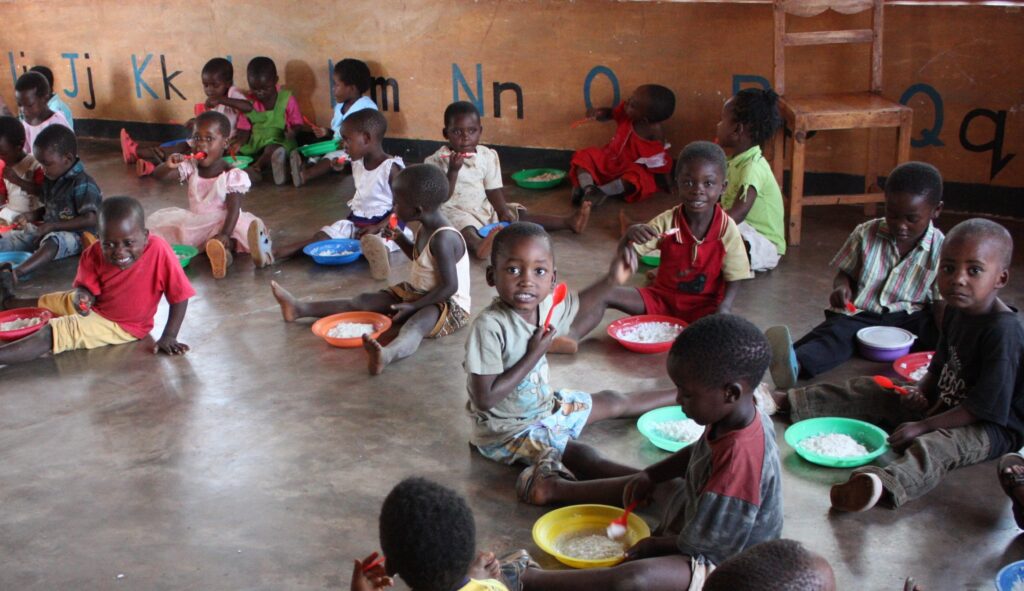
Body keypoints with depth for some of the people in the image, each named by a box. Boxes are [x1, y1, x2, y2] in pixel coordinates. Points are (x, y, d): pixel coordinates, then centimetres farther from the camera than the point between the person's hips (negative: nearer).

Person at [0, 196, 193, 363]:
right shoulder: (95, 254, -20)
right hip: (95, 305, 6)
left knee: (50, 333, -20)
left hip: (120, 326, -6)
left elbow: (179, 296, -28)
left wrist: (168, 337, -27)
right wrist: (82, 296, -34)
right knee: (46, 302, 30)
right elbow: (88, 287, -9)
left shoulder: (158, 251, -34)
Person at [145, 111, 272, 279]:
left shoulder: (232, 176, -14)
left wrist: (225, 234, -35)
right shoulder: (190, 167, 1)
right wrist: (168, 165, -28)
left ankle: (223, 248, -66)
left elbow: (233, 210, -20)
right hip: (195, 225, 6)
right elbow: (159, 175, -4)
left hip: (222, 223, -5)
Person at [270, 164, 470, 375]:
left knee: (419, 321, -42)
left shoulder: (443, 239, -25)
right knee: (365, 301, 7)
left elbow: (450, 286, -26)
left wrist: (413, 306, -26)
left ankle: (387, 354, -75)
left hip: (449, 304, -10)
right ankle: (299, 309, 12)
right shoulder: (427, 228, 5)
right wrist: (399, 238, 10)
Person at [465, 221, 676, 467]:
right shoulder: (489, 326, -32)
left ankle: (681, 395, 43)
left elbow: (582, 302, 15)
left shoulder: (546, 306, -9)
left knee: (612, 402, 23)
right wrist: (534, 354, -29)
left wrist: (614, 274, -2)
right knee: (581, 456, -26)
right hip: (508, 430, -8)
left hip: (545, 407, 8)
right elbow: (485, 398, -33)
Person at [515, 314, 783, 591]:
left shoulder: (739, 459, -37)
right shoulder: (740, 417, -9)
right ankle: (559, 488, 45)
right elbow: (697, 454, 14)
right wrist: (649, 475, 5)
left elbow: (705, 543, -27)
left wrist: (656, 545, -11)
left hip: (720, 564, -10)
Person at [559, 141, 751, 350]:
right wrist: (630, 234, -33)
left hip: (703, 306, -2)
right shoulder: (667, 222, -8)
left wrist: (724, 308, -26)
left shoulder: (727, 229, -12)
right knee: (606, 291, -19)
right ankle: (571, 336, -36)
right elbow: (627, 253, -9)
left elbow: (733, 279, -6)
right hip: (662, 298, 2)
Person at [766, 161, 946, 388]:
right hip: (859, 314, -3)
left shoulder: (941, 250, -2)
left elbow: (941, 303, -1)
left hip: (908, 318, 3)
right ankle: (795, 363, -67)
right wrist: (841, 286, -14)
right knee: (835, 333, -35)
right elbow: (845, 273, 12)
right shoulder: (866, 234, 1)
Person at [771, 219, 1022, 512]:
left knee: (936, 444, -40)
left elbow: (986, 406, -25)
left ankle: (885, 485, -70)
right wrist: (920, 390, -4)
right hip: (944, 405, 9)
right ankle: (786, 402, 16)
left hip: (994, 427, -9)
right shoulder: (955, 311, 3)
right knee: (867, 392, 7)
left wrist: (923, 426, -23)